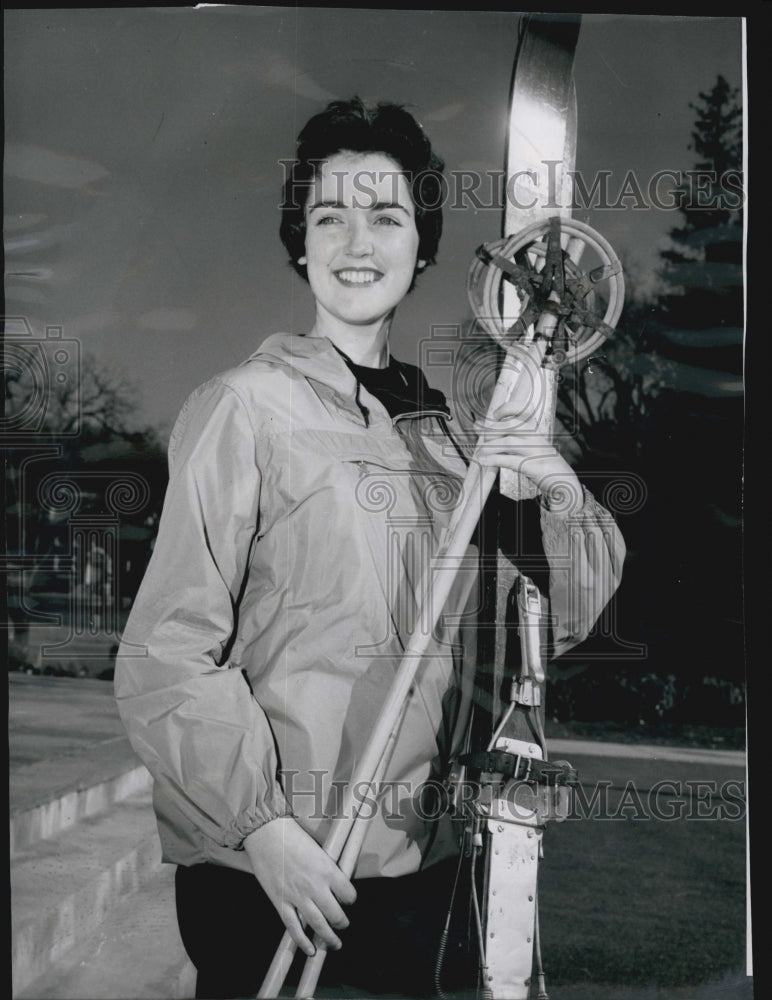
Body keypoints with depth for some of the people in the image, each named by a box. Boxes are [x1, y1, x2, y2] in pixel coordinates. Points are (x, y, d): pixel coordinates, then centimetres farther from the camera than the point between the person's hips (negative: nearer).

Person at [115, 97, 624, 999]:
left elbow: (558, 619, 12)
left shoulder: (441, 424, 8)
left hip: (418, 860, 6)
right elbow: (167, 655, -13)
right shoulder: (246, 406, -10)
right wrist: (263, 824, -20)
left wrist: (566, 502, -6)